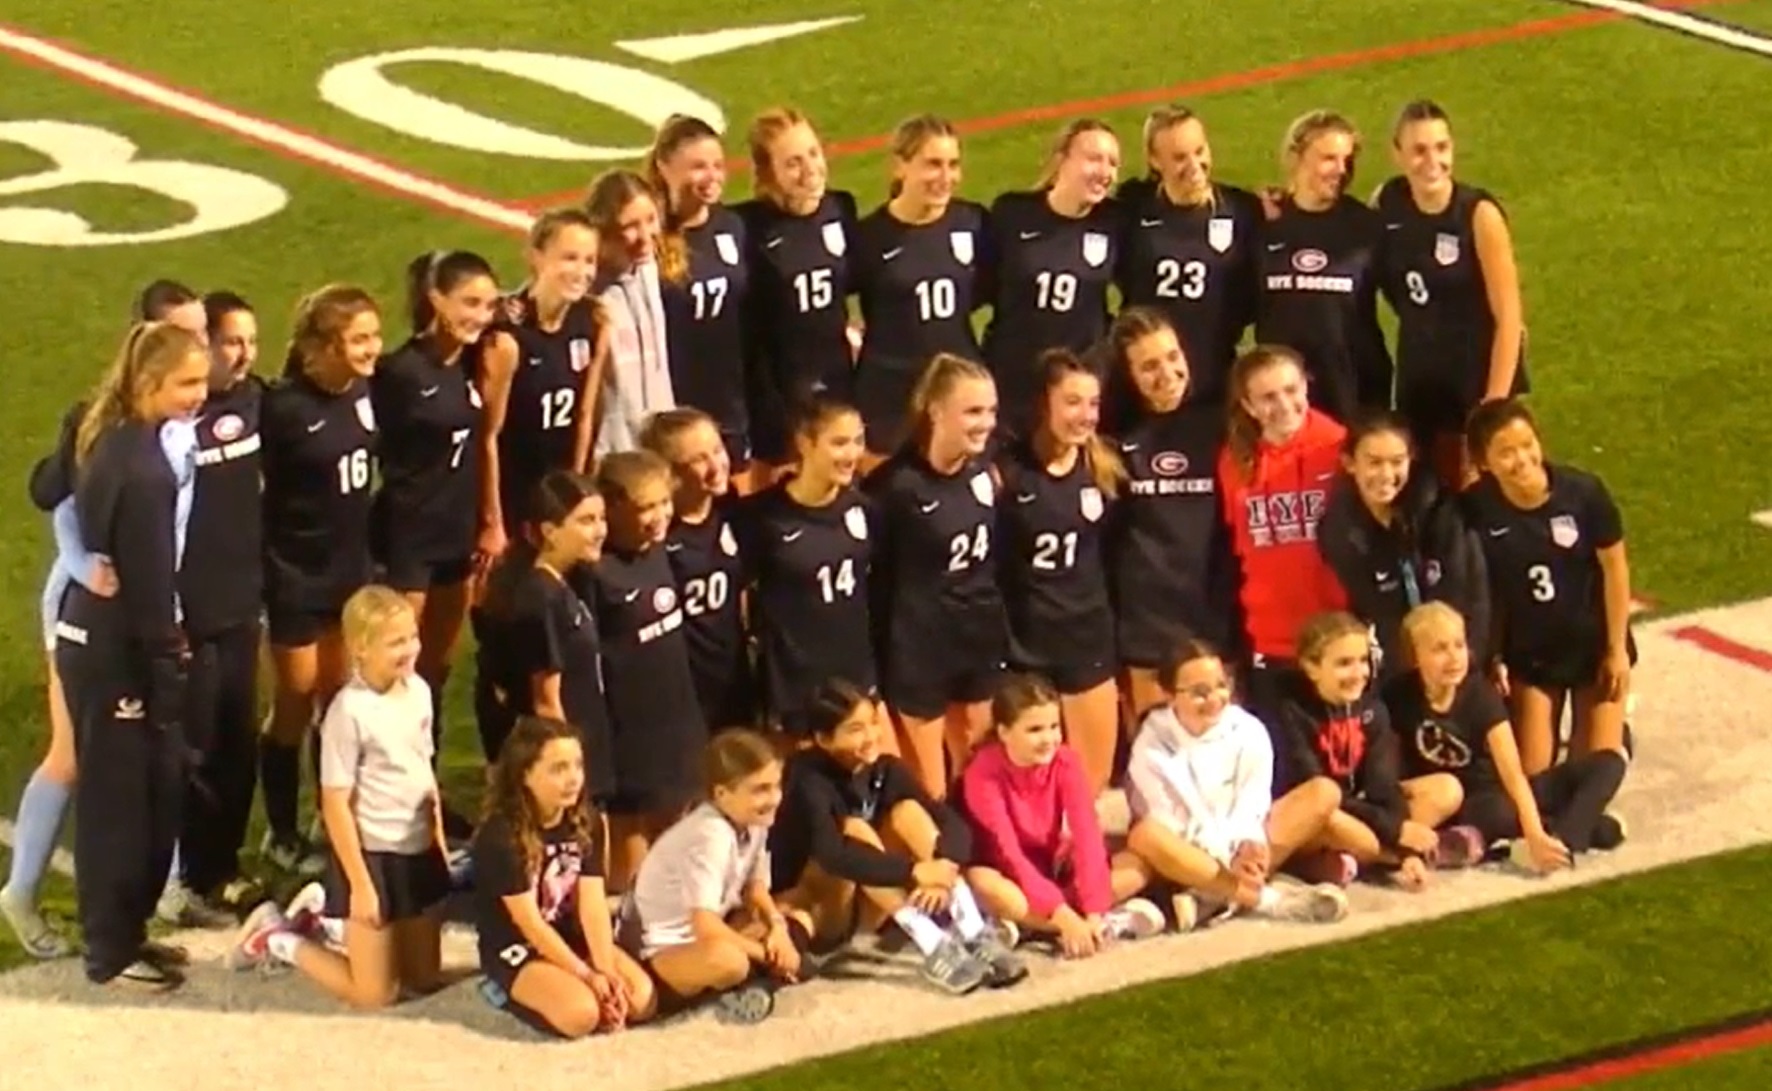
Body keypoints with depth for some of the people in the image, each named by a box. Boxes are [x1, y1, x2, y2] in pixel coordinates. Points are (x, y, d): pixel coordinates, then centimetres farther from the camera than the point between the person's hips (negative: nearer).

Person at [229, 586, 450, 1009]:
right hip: (372, 854, -7)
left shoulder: (418, 691, 0)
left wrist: (440, 846, 13)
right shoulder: (349, 711, -21)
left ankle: (317, 921, 33)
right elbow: (335, 805, -18)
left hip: (418, 851, 7)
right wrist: (359, 885, -18)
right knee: (374, 993, 2)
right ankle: (278, 938, 21)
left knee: (426, 980, 17)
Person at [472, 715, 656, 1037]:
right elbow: (530, 924, -20)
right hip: (515, 950, -6)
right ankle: (509, 992, -1)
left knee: (642, 999, -16)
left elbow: (593, 905, -8)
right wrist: (587, 975, -23)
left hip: (572, 939, 6)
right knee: (581, 1013, -30)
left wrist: (607, 969, -22)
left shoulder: (586, 822, -2)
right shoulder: (501, 837, -21)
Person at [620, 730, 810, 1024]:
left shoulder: (753, 823, -3)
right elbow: (705, 927, -35)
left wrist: (777, 925, -10)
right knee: (726, 960, -40)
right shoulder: (711, 836, -29)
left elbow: (754, 887, 12)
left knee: (800, 923, 12)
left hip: (705, 932, 10)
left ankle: (757, 981, -8)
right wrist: (765, 953, -22)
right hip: (659, 947, -10)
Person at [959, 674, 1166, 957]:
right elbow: (1007, 851, -30)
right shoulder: (984, 773, -23)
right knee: (980, 882, -40)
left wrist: (1093, 912, -32)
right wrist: (1062, 914, -38)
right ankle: (1111, 924, -35)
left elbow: (1087, 835, -21)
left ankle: (1025, 924, -27)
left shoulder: (1065, 762, -13)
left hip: (1055, 868, 4)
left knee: (1136, 867, -18)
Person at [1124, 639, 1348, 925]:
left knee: (1324, 792, -15)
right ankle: (1264, 897, -38)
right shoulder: (1153, 746, -12)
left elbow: (1252, 806, -10)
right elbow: (1170, 825, -16)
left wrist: (1249, 847, -33)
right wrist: (1229, 858, -30)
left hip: (1242, 848, 4)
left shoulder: (1248, 731, -5)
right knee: (1145, 836, -37)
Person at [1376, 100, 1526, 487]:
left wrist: (1494, 406, -18)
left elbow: (1509, 319, -16)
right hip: (1418, 378, 5)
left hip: (1480, 378, -5)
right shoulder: (1386, 203, -4)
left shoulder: (1479, 214, -18)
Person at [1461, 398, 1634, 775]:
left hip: (1593, 643, 0)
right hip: (1527, 652, 0)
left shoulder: (1584, 492, -23)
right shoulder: (1476, 509, -22)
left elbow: (1614, 568, -10)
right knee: (1530, 769, 2)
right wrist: (1490, 657, -4)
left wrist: (1617, 649, -6)